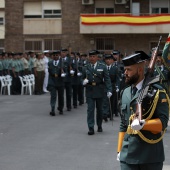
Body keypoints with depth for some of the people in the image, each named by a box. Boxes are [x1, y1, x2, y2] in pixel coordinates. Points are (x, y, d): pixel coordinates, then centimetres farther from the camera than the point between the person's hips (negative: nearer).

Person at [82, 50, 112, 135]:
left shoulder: (102, 67, 1)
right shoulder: (86, 67, 6)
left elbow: (107, 79, -3)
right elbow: (83, 78, 15)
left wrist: (109, 90, -12)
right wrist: (84, 81, -10)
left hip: (99, 91, 0)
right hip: (89, 91, 0)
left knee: (99, 109, 11)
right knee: (90, 109, -6)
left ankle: (99, 126, 26)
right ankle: (91, 128, -6)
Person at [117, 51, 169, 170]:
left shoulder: (157, 92, -5)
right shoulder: (125, 93, 13)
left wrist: (143, 124, -30)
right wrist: (120, 150, 14)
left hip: (151, 156, -4)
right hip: (128, 155, 4)